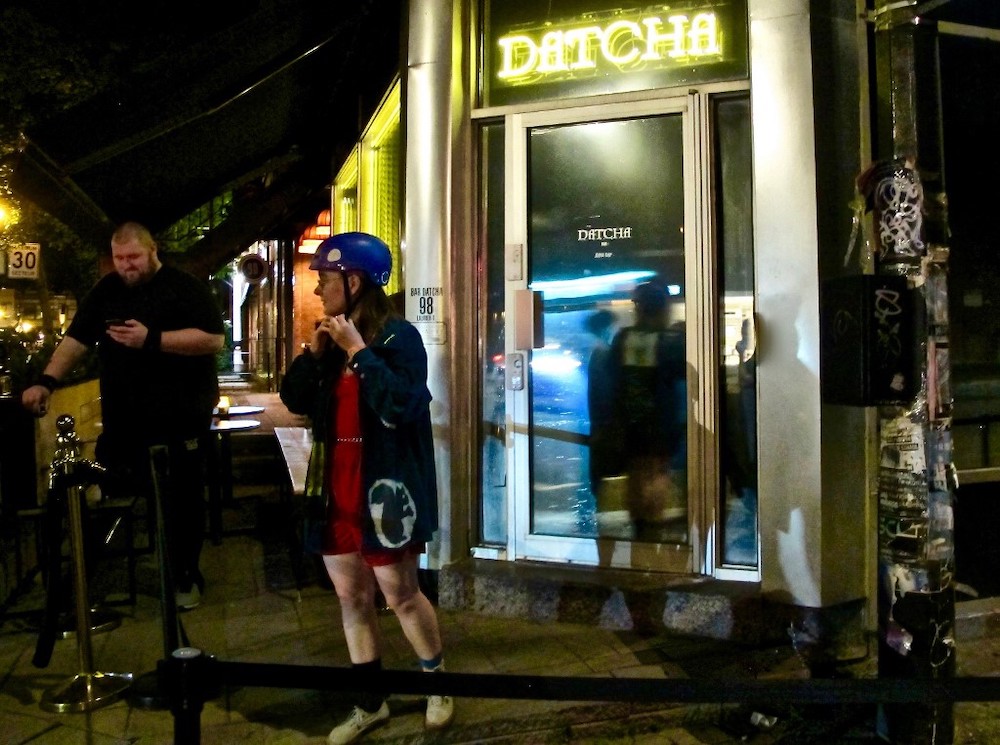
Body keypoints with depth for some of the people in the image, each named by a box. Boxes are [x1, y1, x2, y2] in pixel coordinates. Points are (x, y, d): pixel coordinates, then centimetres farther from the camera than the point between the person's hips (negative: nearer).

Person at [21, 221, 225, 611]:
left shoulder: (185, 287, -7)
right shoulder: (106, 290, 11)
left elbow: (214, 338, -18)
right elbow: (77, 338, 8)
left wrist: (152, 339, -24)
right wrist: (46, 382, -5)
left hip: (180, 420, -5)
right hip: (122, 420, 5)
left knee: (182, 500, 6)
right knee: (112, 494, 14)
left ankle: (186, 576, 22)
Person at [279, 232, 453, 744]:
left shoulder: (398, 335, -11)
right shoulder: (332, 339, 11)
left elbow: (402, 405, -24)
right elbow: (294, 401, 10)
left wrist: (359, 350, -22)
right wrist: (314, 352, -5)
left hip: (384, 489, -7)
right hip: (337, 490, 7)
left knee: (401, 595, 5)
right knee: (350, 598, 14)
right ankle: (370, 703, 30)